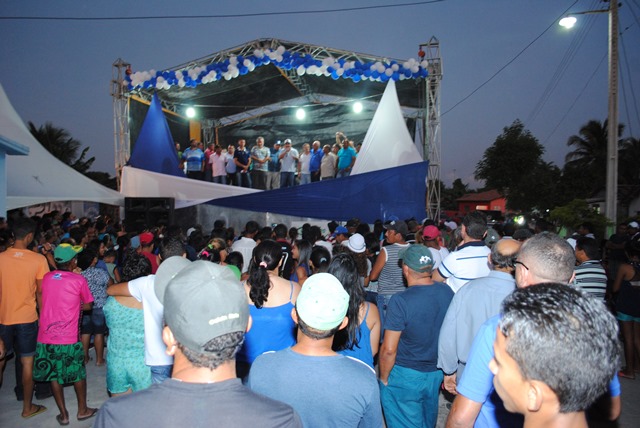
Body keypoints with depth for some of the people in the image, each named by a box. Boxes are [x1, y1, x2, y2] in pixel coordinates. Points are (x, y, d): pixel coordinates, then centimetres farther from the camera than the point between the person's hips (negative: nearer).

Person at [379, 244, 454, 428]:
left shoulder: (400, 301, -25)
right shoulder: (447, 292, -8)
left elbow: (388, 349, -22)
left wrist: (384, 378, -5)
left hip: (405, 377, -5)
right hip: (437, 373, 6)